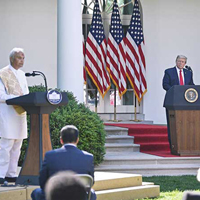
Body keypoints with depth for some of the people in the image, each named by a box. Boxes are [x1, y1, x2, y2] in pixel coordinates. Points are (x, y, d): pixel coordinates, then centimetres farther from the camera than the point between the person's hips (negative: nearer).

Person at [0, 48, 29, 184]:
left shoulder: (22, 74, 18)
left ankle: (11, 174, 11)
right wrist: (18, 98, -22)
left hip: (20, 113, 8)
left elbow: (26, 92, 21)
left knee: (17, 146, 7)